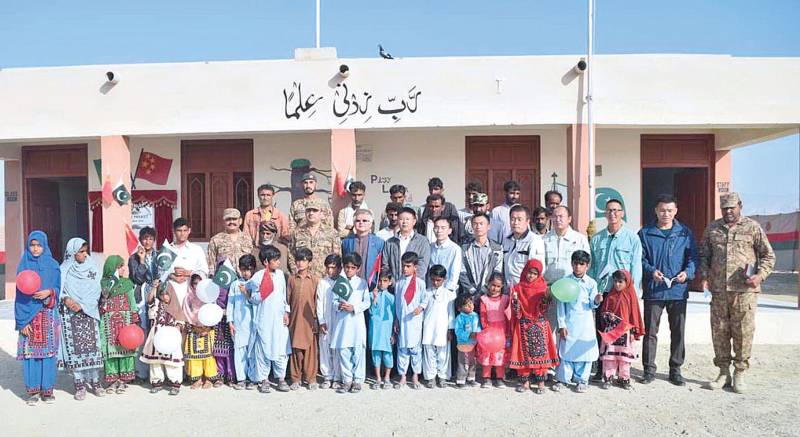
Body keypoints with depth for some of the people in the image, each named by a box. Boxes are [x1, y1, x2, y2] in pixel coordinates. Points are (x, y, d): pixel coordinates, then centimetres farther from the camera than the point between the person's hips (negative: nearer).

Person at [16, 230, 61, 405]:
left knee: (48, 352, 0)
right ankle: (32, 390, 10)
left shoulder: (53, 265, 5)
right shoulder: (23, 265, 4)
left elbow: (58, 289, 8)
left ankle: (47, 389, 10)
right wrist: (22, 321, -6)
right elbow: (19, 294, 1)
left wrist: (49, 293, -16)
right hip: (28, 315, 0)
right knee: (30, 352, 0)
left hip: (48, 315, 0)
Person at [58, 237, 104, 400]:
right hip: (70, 314, -1)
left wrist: (82, 305, -11)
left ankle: (95, 381, 8)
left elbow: (96, 292, 0)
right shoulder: (64, 270, 3)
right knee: (75, 348, -2)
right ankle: (79, 384, 4)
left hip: (89, 313, 1)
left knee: (92, 345, 0)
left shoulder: (92, 269, 6)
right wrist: (66, 299, -19)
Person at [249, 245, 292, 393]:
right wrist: (261, 294, -22)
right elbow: (253, 299, -4)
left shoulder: (280, 274, 6)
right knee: (263, 350, 2)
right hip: (263, 320, -4)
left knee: (281, 349, 5)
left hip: (279, 319, 4)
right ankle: (263, 379, 14)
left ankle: (281, 378, 16)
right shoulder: (258, 277, -8)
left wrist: (286, 312, 11)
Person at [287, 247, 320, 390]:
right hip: (294, 318, 2)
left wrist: (316, 319, -1)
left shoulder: (315, 279, 0)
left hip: (309, 319, -2)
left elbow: (317, 300, 1)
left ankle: (311, 378, 13)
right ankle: (296, 378, 17)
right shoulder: (291, 278, 6)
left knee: (310, 349, 2)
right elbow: (288, 299, 9)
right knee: (295, 348, 6)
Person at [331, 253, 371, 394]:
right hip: (342, 321, 2)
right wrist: (339, 305, -13)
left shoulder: (362, 283, 3)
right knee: (343, 351, 4)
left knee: (358, 352, 1)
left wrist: (354, 308, -14)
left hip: (357, 321, -2)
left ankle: (358, 380, 11)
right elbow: (334, 300, 8)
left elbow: (367, 302, 0)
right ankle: (347, 380, 15)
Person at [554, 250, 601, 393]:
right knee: (566, 349, 4)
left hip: (585, 323, 0)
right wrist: (561, 325, -5)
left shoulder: (591, 283, -1)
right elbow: (560, 304, -2)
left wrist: (596, 301, -21)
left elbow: (591, 305, 3)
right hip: (569, 322, 0)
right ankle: (563, 378, 17)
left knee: (584, 349, 3)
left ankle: (581, 380, 18)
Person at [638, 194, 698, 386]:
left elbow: (693, 257, 7)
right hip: (653, 291, -2)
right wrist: (651, 271, -16)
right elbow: (640, 258, 2)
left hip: (678, 291, 2)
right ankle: (649, 369, 12)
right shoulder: (645, 233, 3)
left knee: (678, 332, 9)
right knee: (650, 332, 2)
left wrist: (687, 272, -12)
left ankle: (675, 370, 22)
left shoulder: (685, 233, 8)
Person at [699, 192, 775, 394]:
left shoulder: (753, 227, 4)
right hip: (718, 290, 3)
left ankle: (739, 374, 14)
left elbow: (768, 255, 6)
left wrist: (760, 275, -9)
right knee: (719, 332, 7)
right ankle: (723, 372, 19)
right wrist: (704, 277, 3)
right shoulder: (712, 229, 12)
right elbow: (704, 255, 17)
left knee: (743, 332, 1)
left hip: (744, 289, -3)